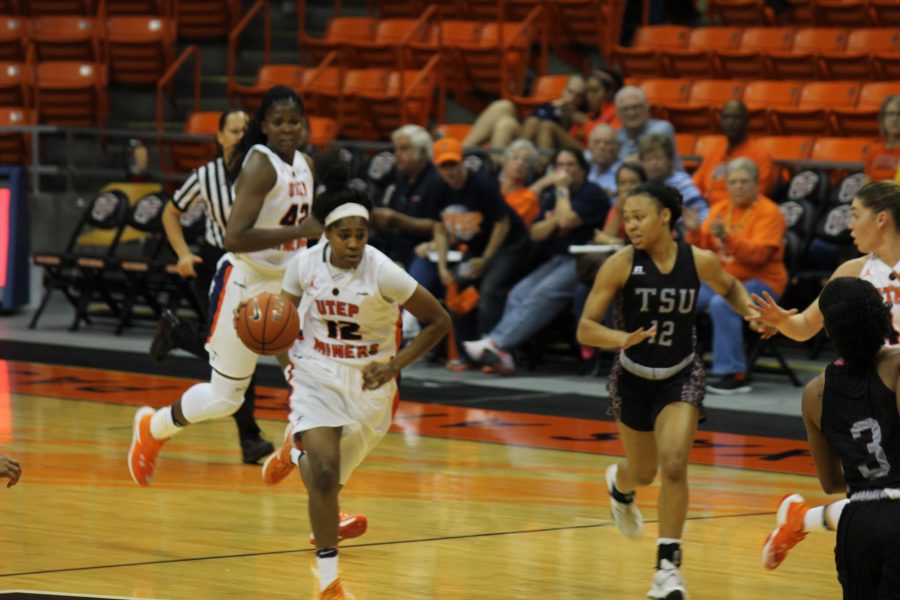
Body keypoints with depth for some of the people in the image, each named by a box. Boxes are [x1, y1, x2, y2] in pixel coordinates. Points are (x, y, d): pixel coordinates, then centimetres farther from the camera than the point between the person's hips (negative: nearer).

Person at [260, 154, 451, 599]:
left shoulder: (383, 273, -22)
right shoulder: (305, 264, -13)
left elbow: (438, 321, -11)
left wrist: (395, 365, -18)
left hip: (368, 383, 0)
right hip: (316, 374, 0)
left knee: (329, 474, 14)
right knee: (323, 471, -19)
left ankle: (295, 454, 54)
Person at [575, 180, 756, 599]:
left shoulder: (700, 262, -13)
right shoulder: (621, 265, -19)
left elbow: (730, 288, 11)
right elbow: (585, 328, -20)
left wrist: (751, 311, -10)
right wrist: (622, 338, -39)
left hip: (681, 376, 0)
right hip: (632, 377, 0)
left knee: (673, 466, -18)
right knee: (644, 472, 16)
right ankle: (619, 483, 55)